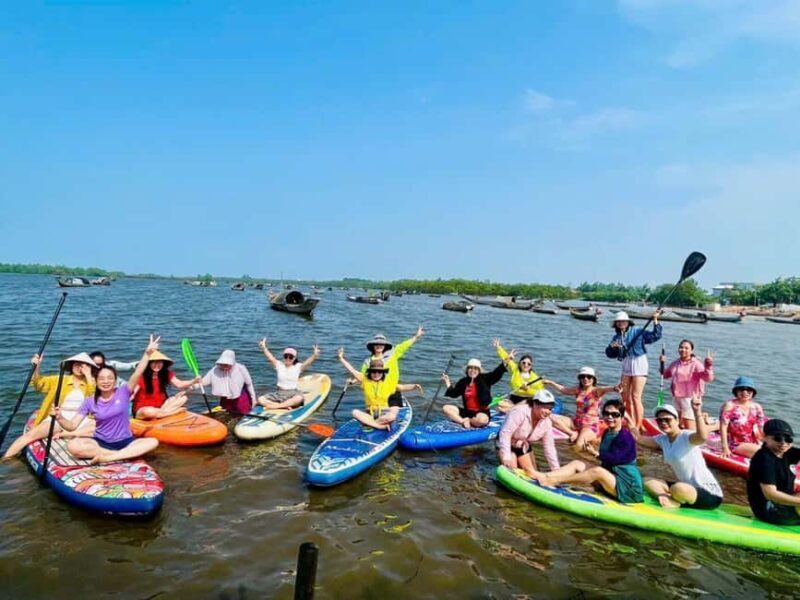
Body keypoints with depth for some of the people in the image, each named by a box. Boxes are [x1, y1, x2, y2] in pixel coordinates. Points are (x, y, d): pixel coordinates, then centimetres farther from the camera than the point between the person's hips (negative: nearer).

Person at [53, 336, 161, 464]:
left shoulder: (123, 392, -5)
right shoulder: (90, 401, 0)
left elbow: (137, 373, -21)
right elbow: (72, 426, -2)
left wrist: (148, 353, -34)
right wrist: (60, 417, -24)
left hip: (125, 442, -1)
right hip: (101, 442, 1)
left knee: (153, 442, -29)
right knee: (72, 446, -29)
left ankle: (107, 457, -31)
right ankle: (122, 455, -26)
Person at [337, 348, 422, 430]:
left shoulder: (389, 382, 4)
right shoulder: (365, 380, 5)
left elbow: (402, 387, 0)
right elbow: (352, 370, 2)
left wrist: (414, 386, -18)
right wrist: (341, 358, -3)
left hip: (385, 413, -2)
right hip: (370, 414, 2)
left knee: (392, 417, -37)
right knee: (355, 412, -29)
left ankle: (369, 423, -22)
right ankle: (381, 426, -30)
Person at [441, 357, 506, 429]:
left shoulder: (485, 379, -3)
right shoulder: (463, 382, 7)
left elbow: (496, 373, -18)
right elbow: (454, 394, 14)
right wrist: (448, 384, 5)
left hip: (482, 412, -4)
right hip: (467, 412, 4)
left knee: (482, 420, -40)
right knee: (446, 408, -12)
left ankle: (466, 421, -11)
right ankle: (463, 421, -27)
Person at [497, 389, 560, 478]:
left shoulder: (547, 422, -12)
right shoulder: (519, 412, -33)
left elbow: (549, 447, -4)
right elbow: (505, 433, -33)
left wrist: (556, 469, -6)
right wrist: (506, 458, -35)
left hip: (525, 447, 6)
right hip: (508, 445, -6)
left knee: (532, 473, 6)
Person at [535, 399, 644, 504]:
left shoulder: (626, 437, -15)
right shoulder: (607, 433, 10)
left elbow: (614, 458, -29)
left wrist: (596, 453, -38)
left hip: (627, 486, -8)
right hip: (610, 478, 8)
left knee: (597, 471, -34)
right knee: (577, 464, -7)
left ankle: (553, 481, -39)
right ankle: (545, 476, -28)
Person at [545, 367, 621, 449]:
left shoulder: (596, 390, -11)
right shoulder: (578, 389, 6)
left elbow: (605, 389, -35)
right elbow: (563, 389, 24)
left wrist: (614, 388, -58)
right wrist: (550, 382, 29)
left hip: (591, 425, -6)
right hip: (576, 423, 6)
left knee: (579, 446, -33)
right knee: (552, 418, -10)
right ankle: (573, 434, -10)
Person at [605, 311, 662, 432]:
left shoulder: (637, 331, -4)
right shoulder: (616, 337, 9)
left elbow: (655, 336, -9)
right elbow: (610, 354, 8)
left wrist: (655, 321, -17)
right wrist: (612, 347, -12)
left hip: (639, 364, -6)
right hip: (626, 366, 6)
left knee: (636, 397, -9)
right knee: (625, 397, 10)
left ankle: (638, 428, -4)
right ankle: (631, 425, 25)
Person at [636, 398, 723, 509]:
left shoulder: (686, 436, -19)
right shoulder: (662, 439, 6)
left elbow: (703, 437, -42)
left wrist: (697, 412, -54)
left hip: (710, 494, -8)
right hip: (688, 488, 8)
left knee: (677, 488, -39)